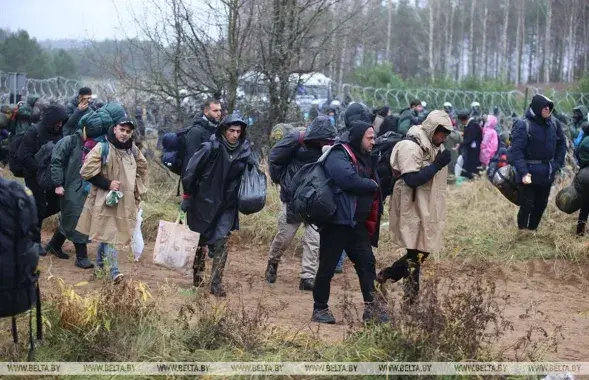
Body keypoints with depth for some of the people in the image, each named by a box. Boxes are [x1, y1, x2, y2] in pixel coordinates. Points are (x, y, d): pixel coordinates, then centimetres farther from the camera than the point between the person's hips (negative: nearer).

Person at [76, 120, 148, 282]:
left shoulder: (133, 150, 6)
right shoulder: (102, 148, -12)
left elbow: (142, 169, 23)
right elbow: (87, 171, -14)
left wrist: (138, 190, 13)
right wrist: (107, 184, -16)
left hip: (126, 200, 6)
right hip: (105, 199, -6)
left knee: (106, 232, 15)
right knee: (110, 233, -10)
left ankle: (100, 261, 31)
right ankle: (114, 270, -12)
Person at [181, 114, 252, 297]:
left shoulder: (244, 151, -3)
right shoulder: (211, 148, -17)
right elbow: (191, 171, -12)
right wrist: (187, 196, -8)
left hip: (227, 206, 3)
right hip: (204, 203, -2)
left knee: (221, 243, -5)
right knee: (201, 240, 11)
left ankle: (216, 283, 0)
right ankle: (198, 273, 33)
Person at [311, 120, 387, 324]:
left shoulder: (366, 159, 18)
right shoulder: (338, 155, -11)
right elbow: (349, 179, -25)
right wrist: (372, 185, -11)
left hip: (358, 223, 8)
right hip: (337, 221, -8)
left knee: (366, 262, 4)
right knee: (327, 266, 0)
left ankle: (372, 307, 7)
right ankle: (320, 309, 10)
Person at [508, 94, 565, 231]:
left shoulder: (553, 125, 3)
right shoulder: (523, 126, -15)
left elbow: (562, 144, 15)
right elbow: (516, 150, -20)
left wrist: (557, 164, 3)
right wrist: (523, 172, -29)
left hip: (547, 173, 6)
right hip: (529, 173, -6)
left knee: (541, 204, 15)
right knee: (527, 205, 0)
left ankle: (532, 231, 29)